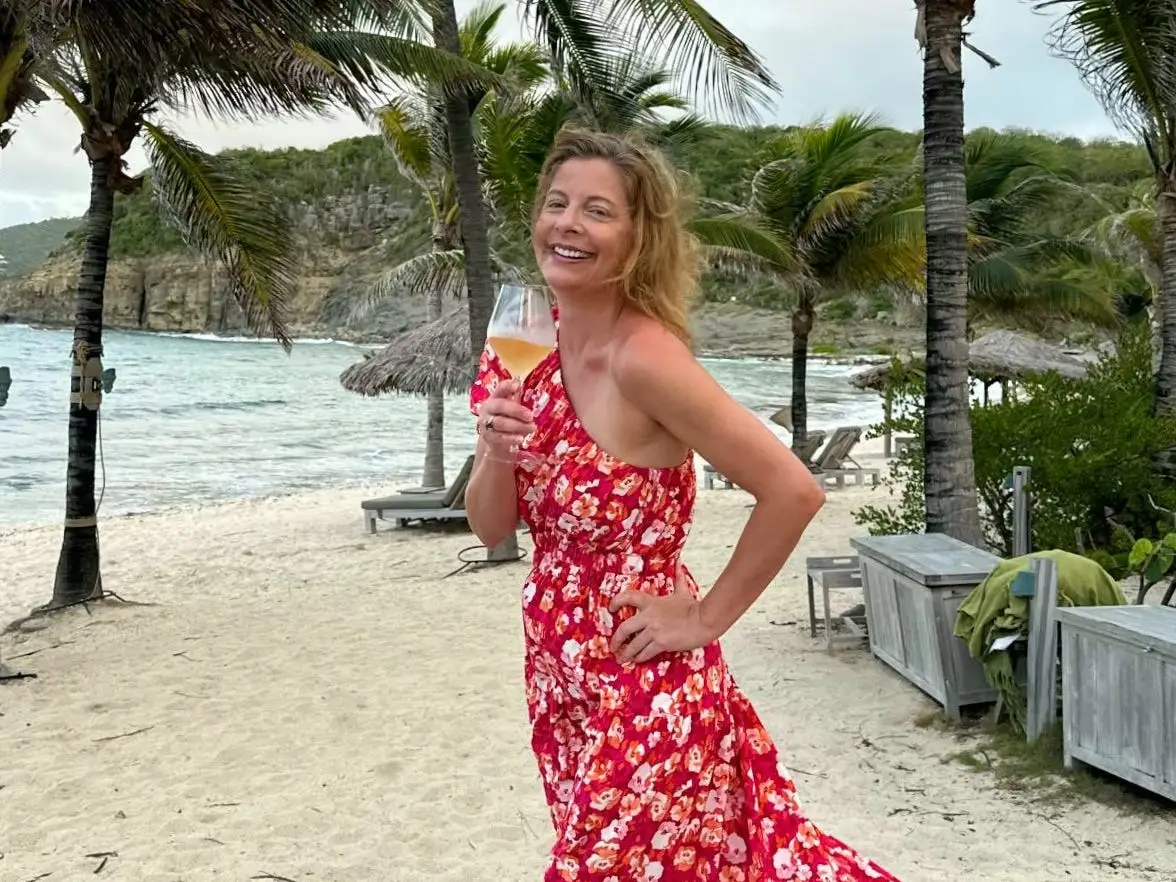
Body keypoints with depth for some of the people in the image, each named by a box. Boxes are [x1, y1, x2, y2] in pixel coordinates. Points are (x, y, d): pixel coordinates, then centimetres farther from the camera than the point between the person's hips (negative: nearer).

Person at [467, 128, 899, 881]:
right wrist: (497, 451, -17)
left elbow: (795, 491, -25)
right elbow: (492, 529, 3)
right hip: (560, 675, 8)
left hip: (645, 693, -8)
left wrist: (707, 618, -16)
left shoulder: (644, 355, -23)